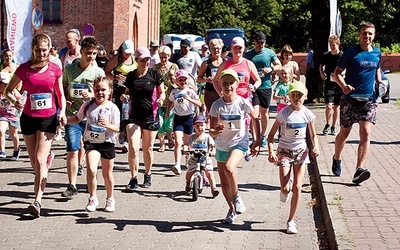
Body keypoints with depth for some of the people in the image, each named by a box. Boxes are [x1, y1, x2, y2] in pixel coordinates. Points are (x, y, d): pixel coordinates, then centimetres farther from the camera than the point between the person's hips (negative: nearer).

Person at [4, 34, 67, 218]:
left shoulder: (55, 69, -2)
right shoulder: (24, 69, -4)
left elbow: (60, 94, 9)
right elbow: (8, 91, 5)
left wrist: (62, 112, -7)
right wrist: (14, 101, -16)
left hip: (48, 118, -1)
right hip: (28, 118, 2)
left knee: (40, 160, -12)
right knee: (34, 162, 12)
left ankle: (37, 201, -16)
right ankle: (40, 190, 38)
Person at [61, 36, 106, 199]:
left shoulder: (98, 72, 1)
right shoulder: (69, 69, 6)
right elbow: (64, 88, 18)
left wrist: (91, 95, -18)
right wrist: (65, 100, -2)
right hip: (72, 115, 0)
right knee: (72, 151, -6)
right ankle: (72, 186, -2)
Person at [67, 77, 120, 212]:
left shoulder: (112, 108, -9)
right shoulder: (87, 105, -2)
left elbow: (117, 128, -8)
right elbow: (78, 118, 13)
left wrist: (108, 125, -28)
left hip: (107, 142, -1)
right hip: (91, 142, 1)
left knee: (107, 174, 11)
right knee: (91, 170, -18)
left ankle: (110, 199, 31)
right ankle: (93, 199, -2)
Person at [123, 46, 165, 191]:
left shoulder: (154, 75, -2)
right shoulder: (131, 76, 4)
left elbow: (162, 92, 6)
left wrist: (160, 99, -15)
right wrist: (124, 97, -5)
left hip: (150, 116, -1)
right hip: (134, 116, 1)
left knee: (148, 149, 10)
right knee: (133, 148, -11)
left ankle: (148, 175, 31)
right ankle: (133, 179, -1)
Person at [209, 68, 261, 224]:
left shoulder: (243, 103, -12)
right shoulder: (217, 105, -9)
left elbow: (255, 119, 5)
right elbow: (211, 131, -8)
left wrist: (257, 141, 5)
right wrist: (215, 131, -32)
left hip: (239, 142, -3)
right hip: (221, 145, 3)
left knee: (229, 168, -32)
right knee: (224, 183, 9)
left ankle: (236, 197, -6)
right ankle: (232, 210, 33)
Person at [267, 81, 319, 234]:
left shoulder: (308, 114, -5)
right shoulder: (284, 113, -12)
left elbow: (313, 135, 6)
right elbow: (271, 134, -7)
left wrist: (316, 147, -14)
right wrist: (271, 152, -20)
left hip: (301, 151, 2)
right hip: (284, 151, -2)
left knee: (297, 187, 0)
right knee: (285, 189, -8)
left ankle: (291, 221, 11)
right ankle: (285, 189, 33)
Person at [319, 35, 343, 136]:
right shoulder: (326, 55, 2)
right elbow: (321, 65, 20)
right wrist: (321, 73, 1)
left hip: (339, 85, -1)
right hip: (329, 85, 1)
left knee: (337, 107, 7)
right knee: (329, 106, -11)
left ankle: (333, 127, 20)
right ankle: (327, 124, 11)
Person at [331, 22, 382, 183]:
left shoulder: (377, 53, 8)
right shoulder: (351, 53, -4)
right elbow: (336, 73, -5)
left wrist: (380, 84, 10)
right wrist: (343, 86, -24)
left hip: (369, 99, 2)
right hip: (350, 98, -2)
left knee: (366, 133, -12)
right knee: (344, 133, 9)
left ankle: (359, 170, -17)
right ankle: (337, 159, 36)